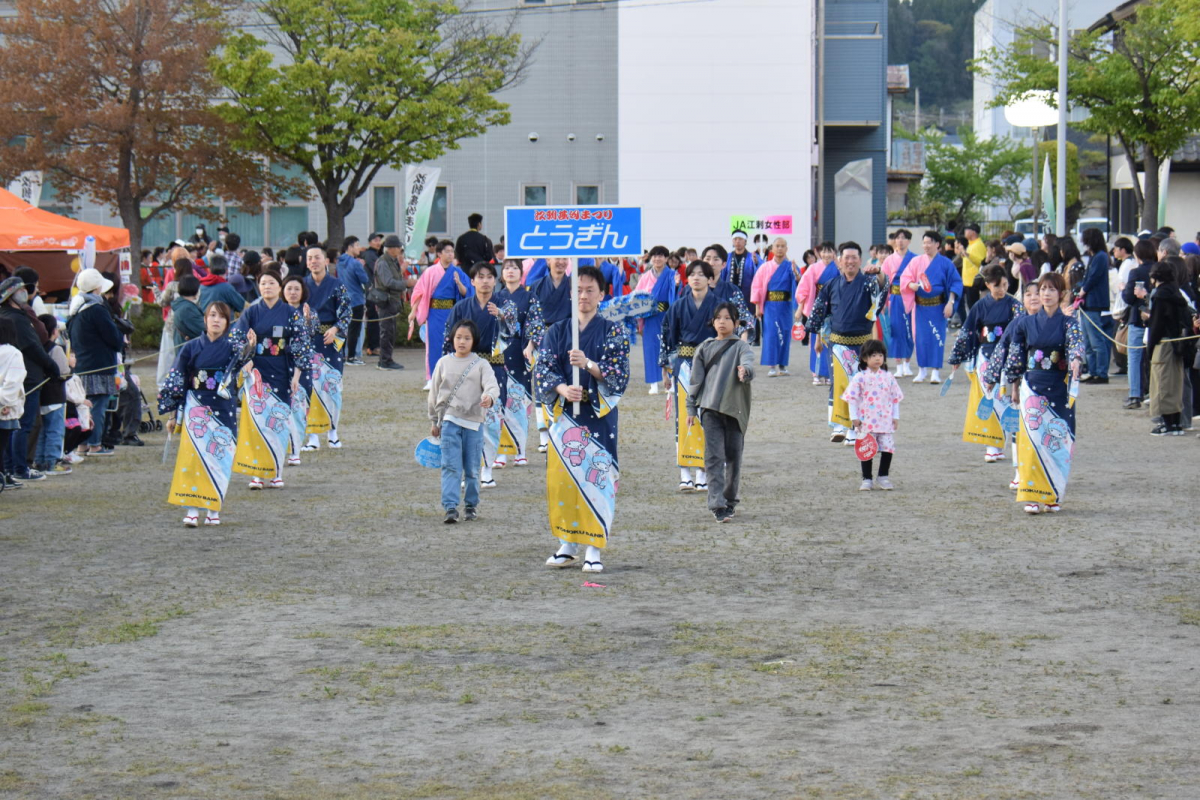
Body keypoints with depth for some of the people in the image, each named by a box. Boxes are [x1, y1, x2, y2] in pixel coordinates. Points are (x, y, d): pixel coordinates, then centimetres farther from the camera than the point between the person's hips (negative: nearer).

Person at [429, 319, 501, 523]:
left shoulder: (481, 364, 2)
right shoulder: (444, 363, 6)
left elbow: (492, 385, -13)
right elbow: (434, 392, 14)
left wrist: (489, 397, -37)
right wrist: (435, 421, 17)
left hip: (474, 422, 0)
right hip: (450, 420, 0)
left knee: (472, 468, 6)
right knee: (451, 466, -9)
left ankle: (471, 505, 21)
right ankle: (450, 507, -13)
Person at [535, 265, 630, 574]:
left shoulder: (612, 332, 3)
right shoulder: (556, 332, 9)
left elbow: (619, 373, -6)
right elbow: (543, 370, 1)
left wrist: (588, 364, -21)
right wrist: (562, 389, -18)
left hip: (598, 415, -2)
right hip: (564, 412, 3)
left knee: (595, 476, -7)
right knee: (561, 476, 1)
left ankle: (593, 550, -5)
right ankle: (567, 545, 11)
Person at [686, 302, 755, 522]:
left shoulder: (741, 346, 4)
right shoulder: (705, 348, 11)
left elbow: (748, 363, -16)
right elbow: (696, 378, 13)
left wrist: (745, 372, -40)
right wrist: (691, 408, 10)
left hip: (735, 408, -1)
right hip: (710, 408, 1)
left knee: (733, 456, 7)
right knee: (714, 456, -8)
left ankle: (730, 500, 24)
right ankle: (717, 505, -13)